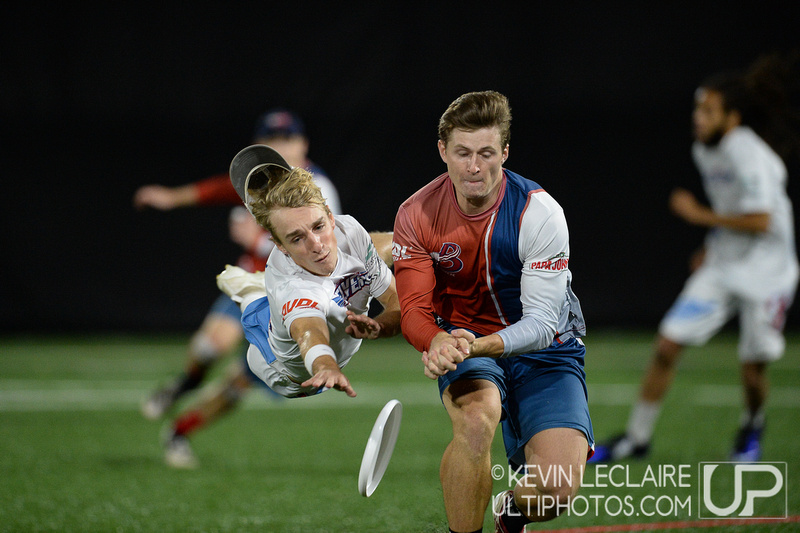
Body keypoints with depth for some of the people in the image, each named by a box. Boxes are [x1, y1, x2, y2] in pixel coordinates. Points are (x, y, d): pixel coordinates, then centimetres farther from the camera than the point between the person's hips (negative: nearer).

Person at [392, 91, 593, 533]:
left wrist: (481, 345, -40)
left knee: (558, 488, -19)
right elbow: (414, 309, -11)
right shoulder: (416, 215, -11)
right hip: (463, 344, 1)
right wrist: (439, 343, -35)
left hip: (542, 351, -1)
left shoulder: (539, 212, -19)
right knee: (476, 418, -36)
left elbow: (542, 322, -21)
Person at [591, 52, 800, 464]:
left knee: (752, 368, 0)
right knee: (667, 344, -6)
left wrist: (699, 214, -17)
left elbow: (760, 221, -24)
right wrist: (712, 246, 9)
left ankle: (752, 427, 34)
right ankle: (637, 437, 4)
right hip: (721, 268, 7)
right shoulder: (704, 151, 3)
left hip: (766, 271, -7)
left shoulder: (748, 154, -21)